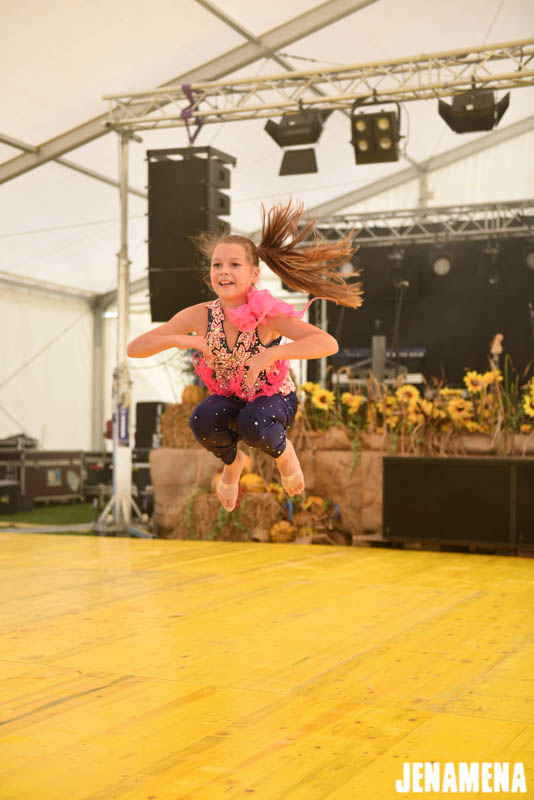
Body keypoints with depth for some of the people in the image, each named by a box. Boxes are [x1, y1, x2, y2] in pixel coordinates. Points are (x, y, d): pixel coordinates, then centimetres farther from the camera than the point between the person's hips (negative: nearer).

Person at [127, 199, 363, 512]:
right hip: (229, 400, 3)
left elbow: (328, 344, -38)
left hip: (275, 398, -2)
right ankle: (232, 461, 6)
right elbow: (135, 348, -19)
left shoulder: (267, 314, -26)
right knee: (202, 419, -30)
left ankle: (282, 451, 3)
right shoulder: (200, 316, -19)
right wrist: (178, 340, -37)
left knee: (254, 425, -35)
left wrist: (272, 353, -49)